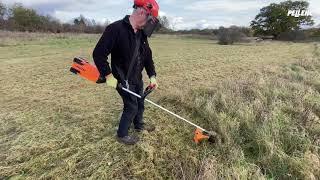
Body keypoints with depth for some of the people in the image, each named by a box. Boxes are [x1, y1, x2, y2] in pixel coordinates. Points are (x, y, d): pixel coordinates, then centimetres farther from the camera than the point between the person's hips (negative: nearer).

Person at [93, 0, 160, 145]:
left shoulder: (142, 33, 3)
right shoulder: (115, 29, -22)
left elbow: (148, 56, 9)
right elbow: (98, 54, -21)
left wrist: (152, 76, 2)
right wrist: (108, 75, -22)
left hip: (137, 78, 8)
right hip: (123, 80, -7)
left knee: (140, 103, 20)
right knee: (131, 106, -1)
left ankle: (139, 125, 46)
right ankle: (121, 135, 23)